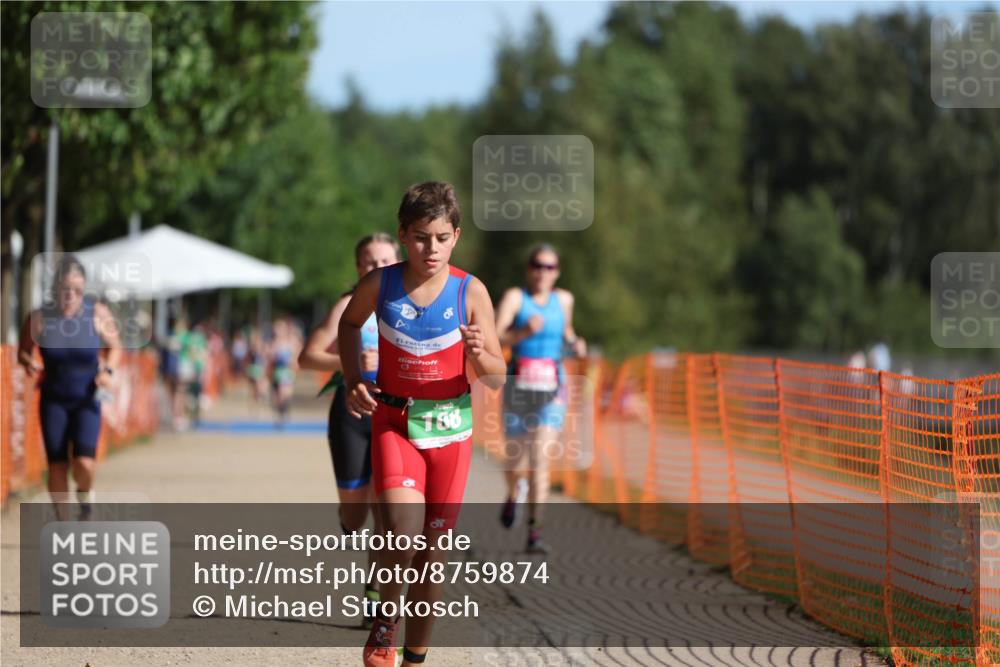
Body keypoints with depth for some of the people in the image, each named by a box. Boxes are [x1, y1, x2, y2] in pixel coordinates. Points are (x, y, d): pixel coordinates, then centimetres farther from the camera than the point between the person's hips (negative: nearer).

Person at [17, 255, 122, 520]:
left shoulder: (98, 314, -10)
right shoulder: (39, 318, -10)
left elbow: (114, 347, 6)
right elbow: (23, 351, 5)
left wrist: (107, 370, -13)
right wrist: (29, 363, -18)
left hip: (87, 401, -1)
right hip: (53, 401, 1)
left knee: (84, 463, -17)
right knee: (57, 466, 0)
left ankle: (85, 494, 18)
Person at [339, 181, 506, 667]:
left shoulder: (471, 293, -9)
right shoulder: (379, 285, -7)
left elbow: (496, 379, -4)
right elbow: (349, 324, 16)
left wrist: (479, 355, -26)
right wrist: (353, 381, 3)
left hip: (450, 429, 1)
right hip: (393, 423, -1)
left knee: (434, 550, 6)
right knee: (403, 530, -24)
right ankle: (386, 618, 4)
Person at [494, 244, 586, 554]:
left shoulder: (563, 299, 8)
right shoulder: (514, 297, -4)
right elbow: (495, 338, -14)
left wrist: (575, 342, 7)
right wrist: (524, 332, -31)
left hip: (551, 391, 1)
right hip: (518, 387, -1)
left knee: (540, 461, -14)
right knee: (516, 462, 12)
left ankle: (535, 532, -15)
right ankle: (512, 496, 48)